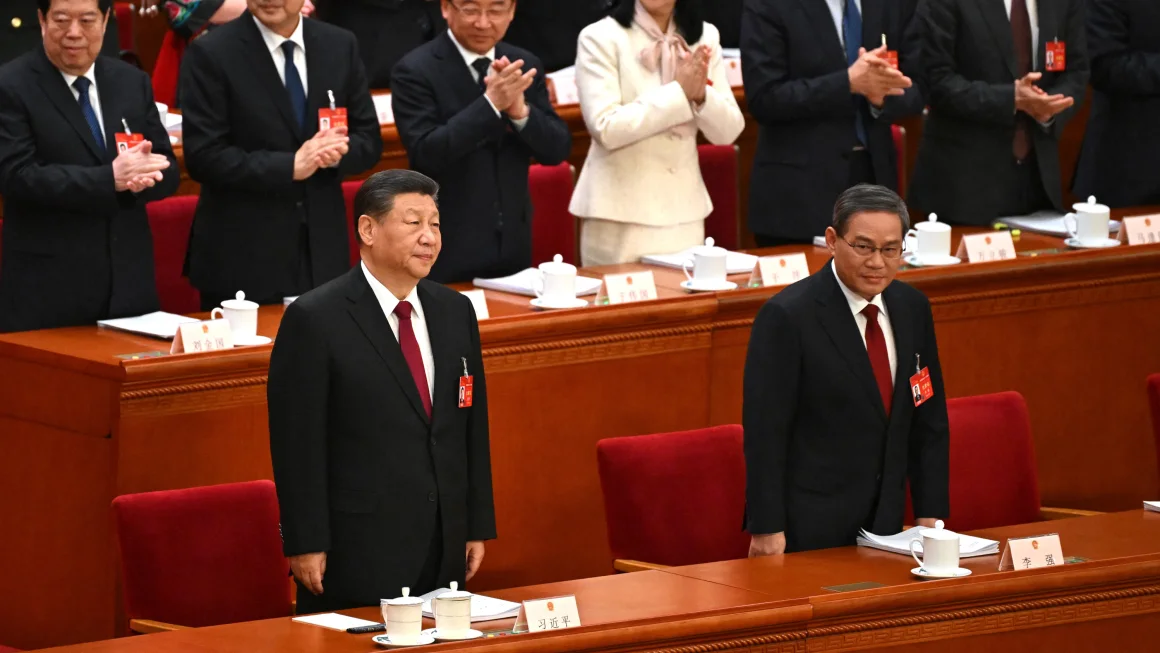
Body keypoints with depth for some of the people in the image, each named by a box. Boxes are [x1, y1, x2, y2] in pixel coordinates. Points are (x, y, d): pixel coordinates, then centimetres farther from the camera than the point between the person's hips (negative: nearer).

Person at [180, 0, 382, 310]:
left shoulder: (340, 46, 6)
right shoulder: (211, 54, -8)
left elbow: (369, 140, 10)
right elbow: (203, 157, -13)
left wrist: (340, 152, -14)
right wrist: (290, 166, -20)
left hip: (322, 251, 4)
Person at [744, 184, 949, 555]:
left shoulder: (912, 309, 6)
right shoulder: (786, 316, -13)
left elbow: (928, 421, 12)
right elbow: (764, 431, -14)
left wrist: (931, 516, 5)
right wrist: (767, 529, -17)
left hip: (885, 524, 6)